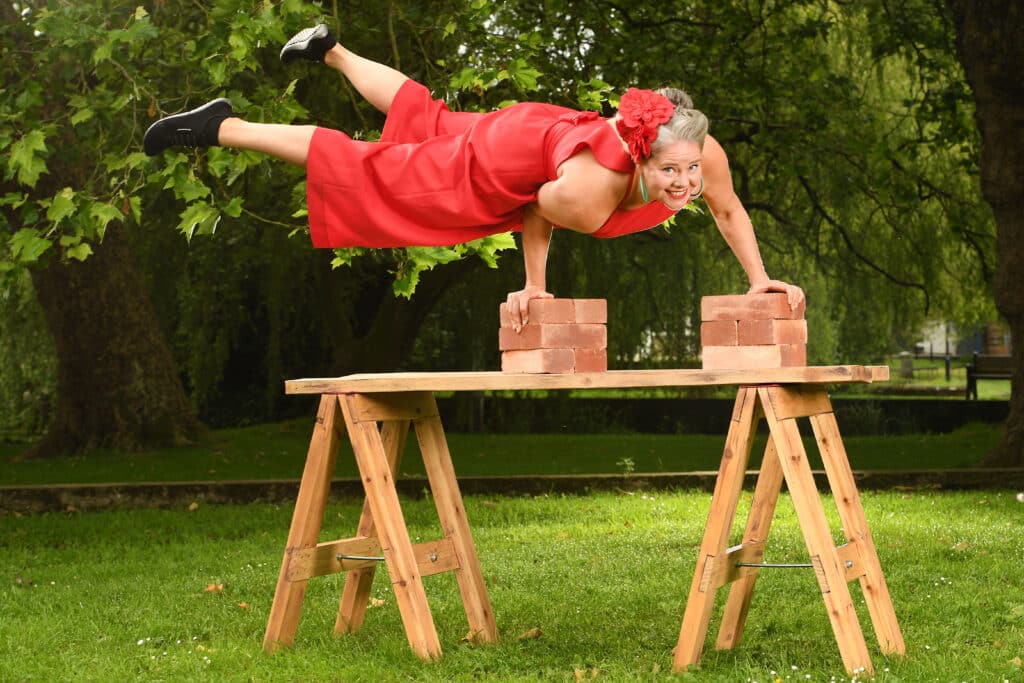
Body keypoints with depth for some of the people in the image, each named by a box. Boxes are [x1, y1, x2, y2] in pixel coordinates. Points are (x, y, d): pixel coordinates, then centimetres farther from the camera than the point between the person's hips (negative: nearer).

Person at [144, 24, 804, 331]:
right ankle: (223, 127, 23)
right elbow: (538, 211, -22)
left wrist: (760, 278, -7)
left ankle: (332, 50, 54)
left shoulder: (704, 155, -30)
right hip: (490, 166, -6)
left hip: (551, 130, 6)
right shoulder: (587, 196, -45)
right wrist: (534, 286, -11)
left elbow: (730, 210, -7)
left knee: (428, 123, 31)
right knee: (364, 169, 8)